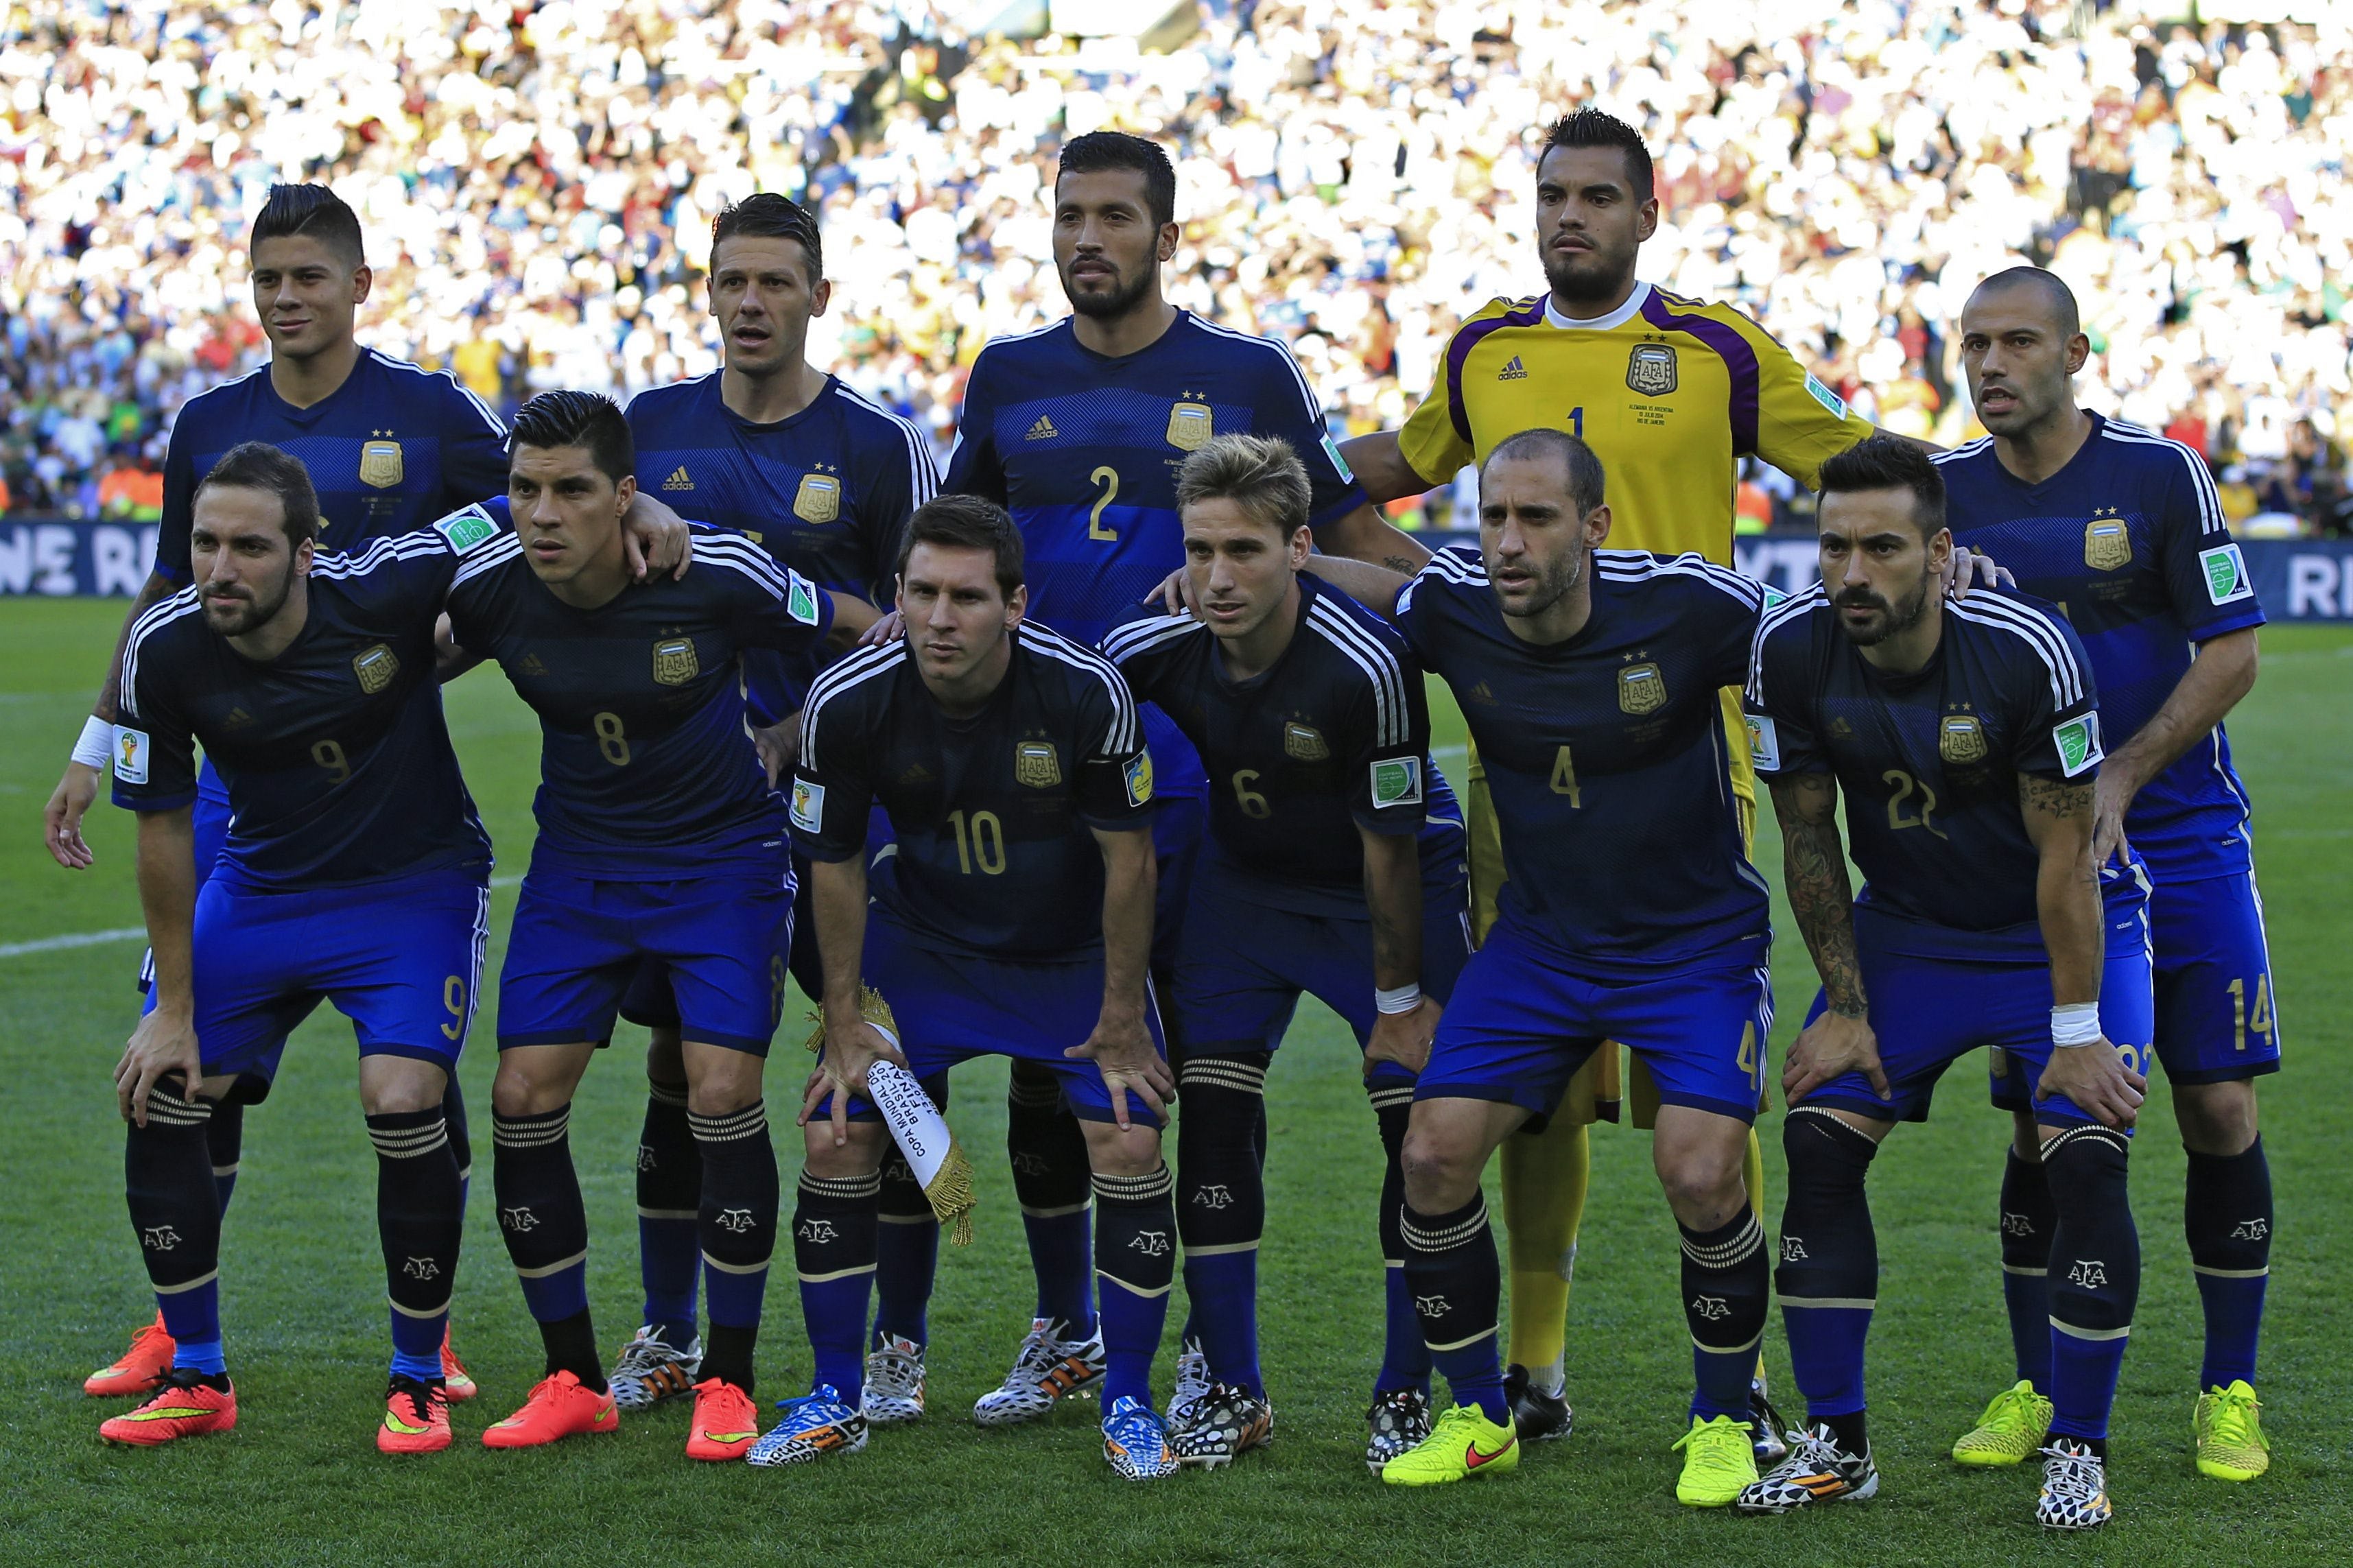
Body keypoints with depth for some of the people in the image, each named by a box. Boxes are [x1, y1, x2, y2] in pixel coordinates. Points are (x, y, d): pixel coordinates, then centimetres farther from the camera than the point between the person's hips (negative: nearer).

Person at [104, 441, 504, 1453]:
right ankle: (197, 1378, 15)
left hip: (415, 883, -3)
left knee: (402, 1105, -20)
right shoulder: (164, 650, -17)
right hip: (257, 885, 3)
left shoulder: (389, 589, -26)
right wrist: (174, 1009, -3)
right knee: (157, 1099, -3)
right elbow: (163, 827, -6)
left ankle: (419, 1380, 1)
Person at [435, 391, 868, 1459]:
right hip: (578, 860, 3)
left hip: (723, 857, -3)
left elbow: (868, 636, -8)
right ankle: (574, 1380, 10)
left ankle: (729, 1382, 2)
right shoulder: (490, 589, -16)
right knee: (524, 1098, -6)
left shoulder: (718, 578, -24)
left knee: (723, 1096, -15)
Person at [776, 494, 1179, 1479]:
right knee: (835, 1137, -6)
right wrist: (845, 1022, -5)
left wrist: (1122, 1018, -11)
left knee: (1129, 1145, -14)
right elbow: (835, 863, -7)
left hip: (1076, 950, -1)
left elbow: (1127, 855, -16)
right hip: (922, 943, 2)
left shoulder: (1086, 692, -28)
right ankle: (835, 1401, 11)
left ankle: (1129, 1406, 4)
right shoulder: (846, 703, -23)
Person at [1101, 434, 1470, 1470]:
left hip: (1392, 888, -4)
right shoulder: (1154, 649, -21)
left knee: (1423, 1132, -8)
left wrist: (1400, 993, -14)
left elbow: (1389, 840, -22)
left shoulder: (1366, 664, -32)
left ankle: (1407, 1396, 5)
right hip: (1246, 882, 4)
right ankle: (1231, 1393, 6)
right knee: (1213, 1119, -4)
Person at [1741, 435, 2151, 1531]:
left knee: (2087, 1157, -18)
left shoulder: (2027, 652, -29)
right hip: (1905, 931, 4)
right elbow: (1808, 837, -5)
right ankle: (1836, 1443, 4)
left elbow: (2064, 852, -21)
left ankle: (2078, 1452, -3)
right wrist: (1846, 1008, -5)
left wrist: (2077, 1029, -19)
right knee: (1819, 1140, -8)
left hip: (2055, 933, -3)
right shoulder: (1790, 651, -18)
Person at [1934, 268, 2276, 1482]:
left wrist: (2120, 777, -15)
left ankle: (2229, 1392, 9)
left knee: (2219, 1107, -4)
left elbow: (2230, 656, -6)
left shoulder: (2159, 474, -6)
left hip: (2180, 839, -2)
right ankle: (2037, 1391, 14)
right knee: (2046, 1123, 0)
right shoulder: (1944, 493, 2)